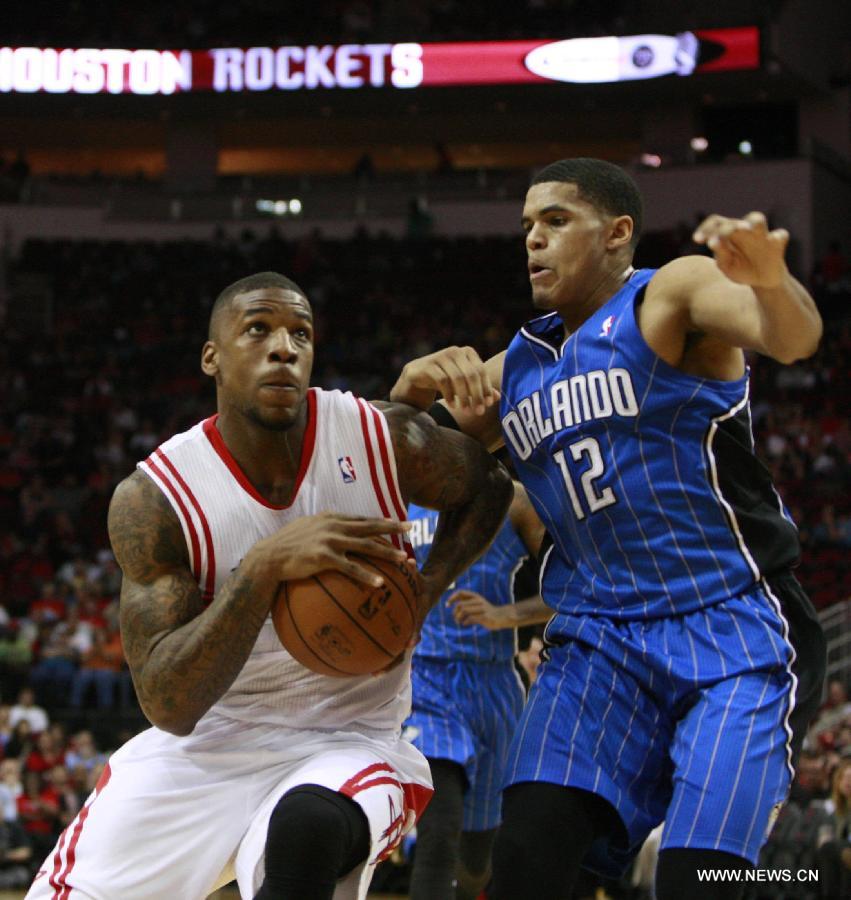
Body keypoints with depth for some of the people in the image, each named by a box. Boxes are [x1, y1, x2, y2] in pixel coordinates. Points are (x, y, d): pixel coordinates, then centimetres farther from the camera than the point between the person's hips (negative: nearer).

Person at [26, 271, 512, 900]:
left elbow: (488, 488, 11)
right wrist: (265, 567, -34)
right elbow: (168, 704, -21)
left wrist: (423, 594, -8)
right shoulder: (150, 499, -14)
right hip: (204, 745, 2)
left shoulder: (386, 441, -12)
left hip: (345, 742, -2)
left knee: (308, 825, -38)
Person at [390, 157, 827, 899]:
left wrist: (771, 282, -48)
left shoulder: (673, 296, -4)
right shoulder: (514, 369, 15)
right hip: (598, 640, 5)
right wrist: (415, 389, -3)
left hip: (731, 636, -5)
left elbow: (794, 339, -23)